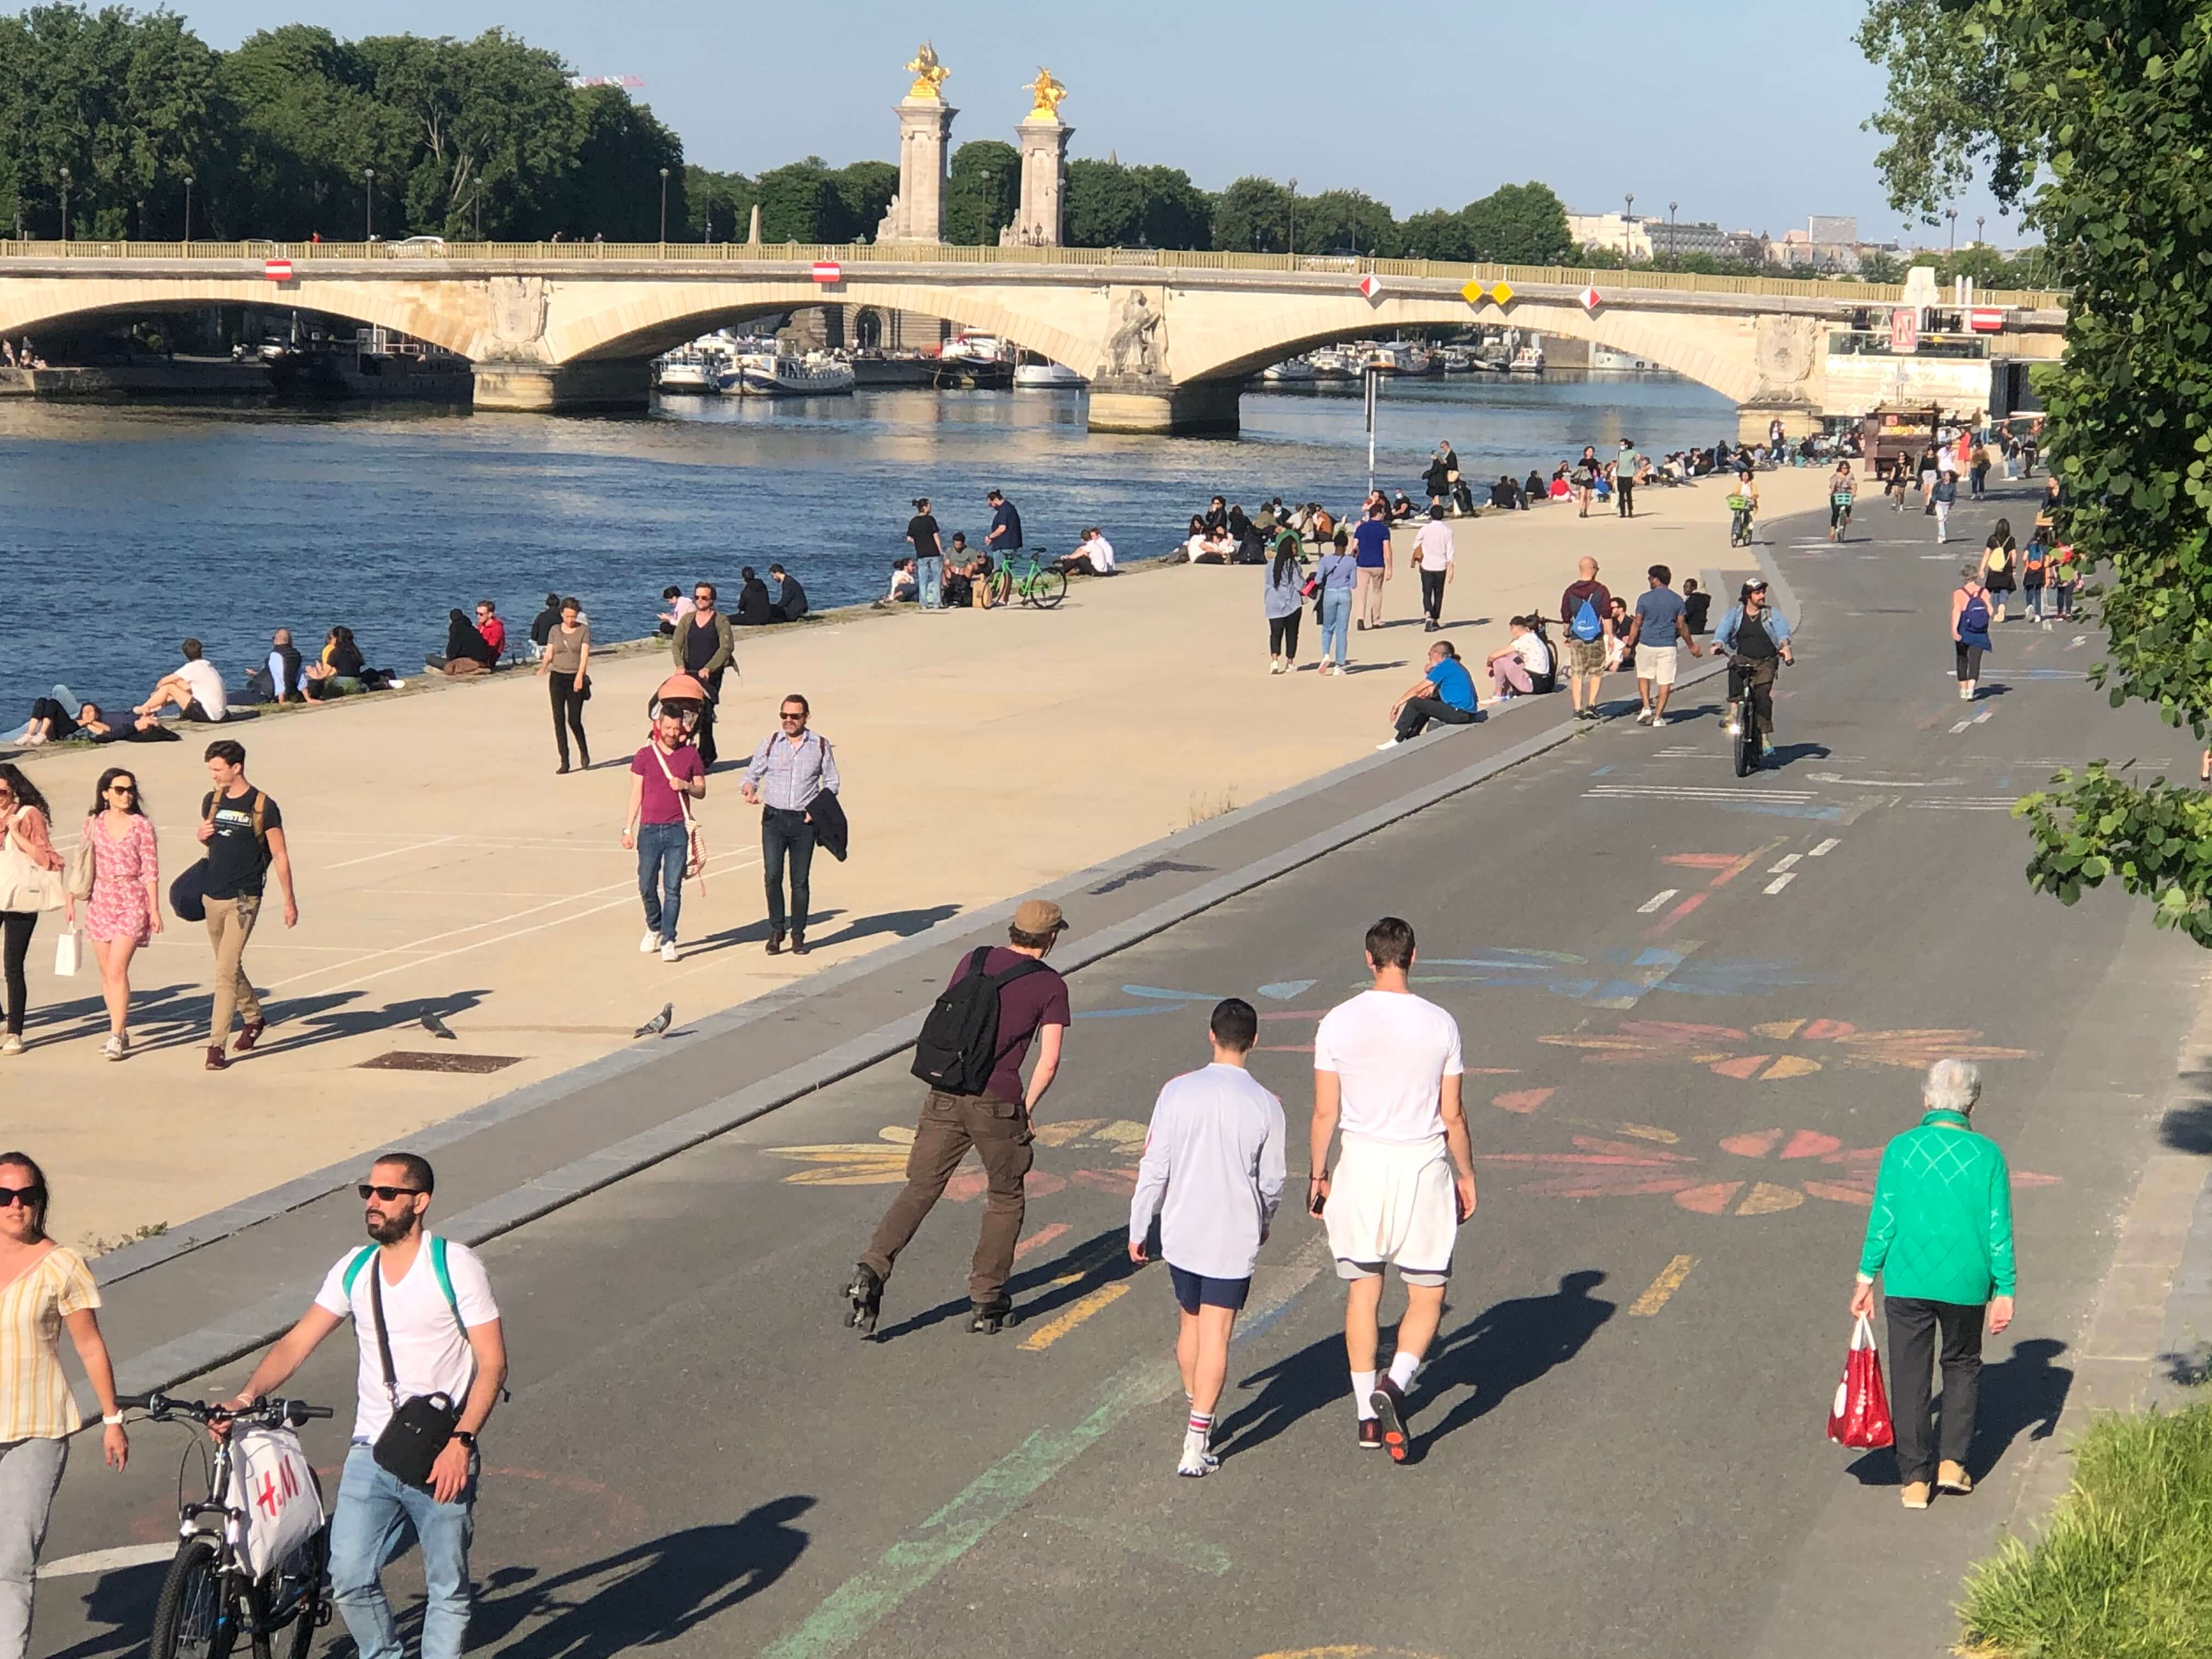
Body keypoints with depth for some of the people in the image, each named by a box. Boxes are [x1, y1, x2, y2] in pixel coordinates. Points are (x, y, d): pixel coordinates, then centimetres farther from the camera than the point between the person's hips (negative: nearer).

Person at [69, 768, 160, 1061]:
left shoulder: (141, 826, -4)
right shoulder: (94, 823, 6)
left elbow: (150, 870, -3)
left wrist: (155, 909, -5)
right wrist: (71, 898, 6)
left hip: (132, 901, -4)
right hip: (100, 900, 4)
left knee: (117, 969, -13)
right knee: (106, 972, 7)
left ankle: (116, 1036, -12)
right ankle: (121, 1033, 17)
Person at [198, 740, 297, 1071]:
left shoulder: (263, 806, -8)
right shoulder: (212, 801, 8)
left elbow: (280, 855, -4)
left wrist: (289, 901, -4)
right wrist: (202, 835, -1)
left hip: (244, 899, -6)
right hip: (214, 895, 6)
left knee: (226, 971, -13)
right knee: (229, 967, 18)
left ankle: (216, 1045, -13)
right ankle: (253, 1018, 40)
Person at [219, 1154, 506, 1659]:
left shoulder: (455, 1266, -6)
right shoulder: (354, 1268, 7)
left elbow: (492, 1363, -8)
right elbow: (297, 1342, 4)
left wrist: (461, 1441, -18)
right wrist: (247, 1396, -12)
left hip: (441, 1460, -4)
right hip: (370, 1454, 4)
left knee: (447, 1588, 4)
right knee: (350, 1580, -3)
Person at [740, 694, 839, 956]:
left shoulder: (820, 745, 5)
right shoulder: (769, 743, 6)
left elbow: (832, 782, 12)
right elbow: (752, 774, 9)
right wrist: (749, 789, -14)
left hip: (804, 820, 0)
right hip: (773, 817, 0)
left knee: (800, 880, 2)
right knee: (772, 875, -10)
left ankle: (798, 934, 12)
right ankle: (776, 930, 3)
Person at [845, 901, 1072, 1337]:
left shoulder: (974, 961, 11)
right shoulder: (1050, 986, 0)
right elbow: (1048, 1061, -6)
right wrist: (1027, 1110, 6)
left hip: (946, 1098, 3)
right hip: (998, 1104, -3)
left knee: (919, 1190, 8)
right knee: (1005, 1200, 16)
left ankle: (872, 1271, -12)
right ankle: (986, 1302, 16)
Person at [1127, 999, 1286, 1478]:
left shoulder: (1177, 1092, -7)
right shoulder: (1265, 1105, -8)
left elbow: (1154, 1168, -4)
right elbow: (1272, 1181, 1)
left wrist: (1138, 1229, 7)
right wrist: (1264, 1223, 21)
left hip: (1180, 1233, 2)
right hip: (1234, 1239, -2)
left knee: (1190, 1321, 20)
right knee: (1215, 1335, 0)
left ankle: (1197, 1415, 35)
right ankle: (1196, 1444, -5)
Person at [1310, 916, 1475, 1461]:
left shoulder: (1338, 1023, -6)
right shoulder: (1439, 1025, -8)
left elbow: (1325, 1113, -1)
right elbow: (1452, 1115, -2)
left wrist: (1318, 1175, 12)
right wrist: (1466, 1174, 11)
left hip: (1360, 1167, 2)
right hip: (1422, 1167, -1)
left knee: (1362, 1289, 14)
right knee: (1427, 1295, 10)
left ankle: (1367, 1415, 17)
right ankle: (1394, 1383, -14)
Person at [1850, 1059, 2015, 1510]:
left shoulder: (1901, 1149, -6)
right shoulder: (1987, 1154, -5)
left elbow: (1883, 1220, -3)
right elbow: (1999, 1229, -3)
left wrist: (1866, 1279, 5)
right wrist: (2004, 1291, 3)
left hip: (1906, 1282, 0)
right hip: (1966, 1284, 0)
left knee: (1909, 1376, 9)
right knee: (1962, 1366, 22)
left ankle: (1916, 1480, 10)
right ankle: (1953, 1462, 16)